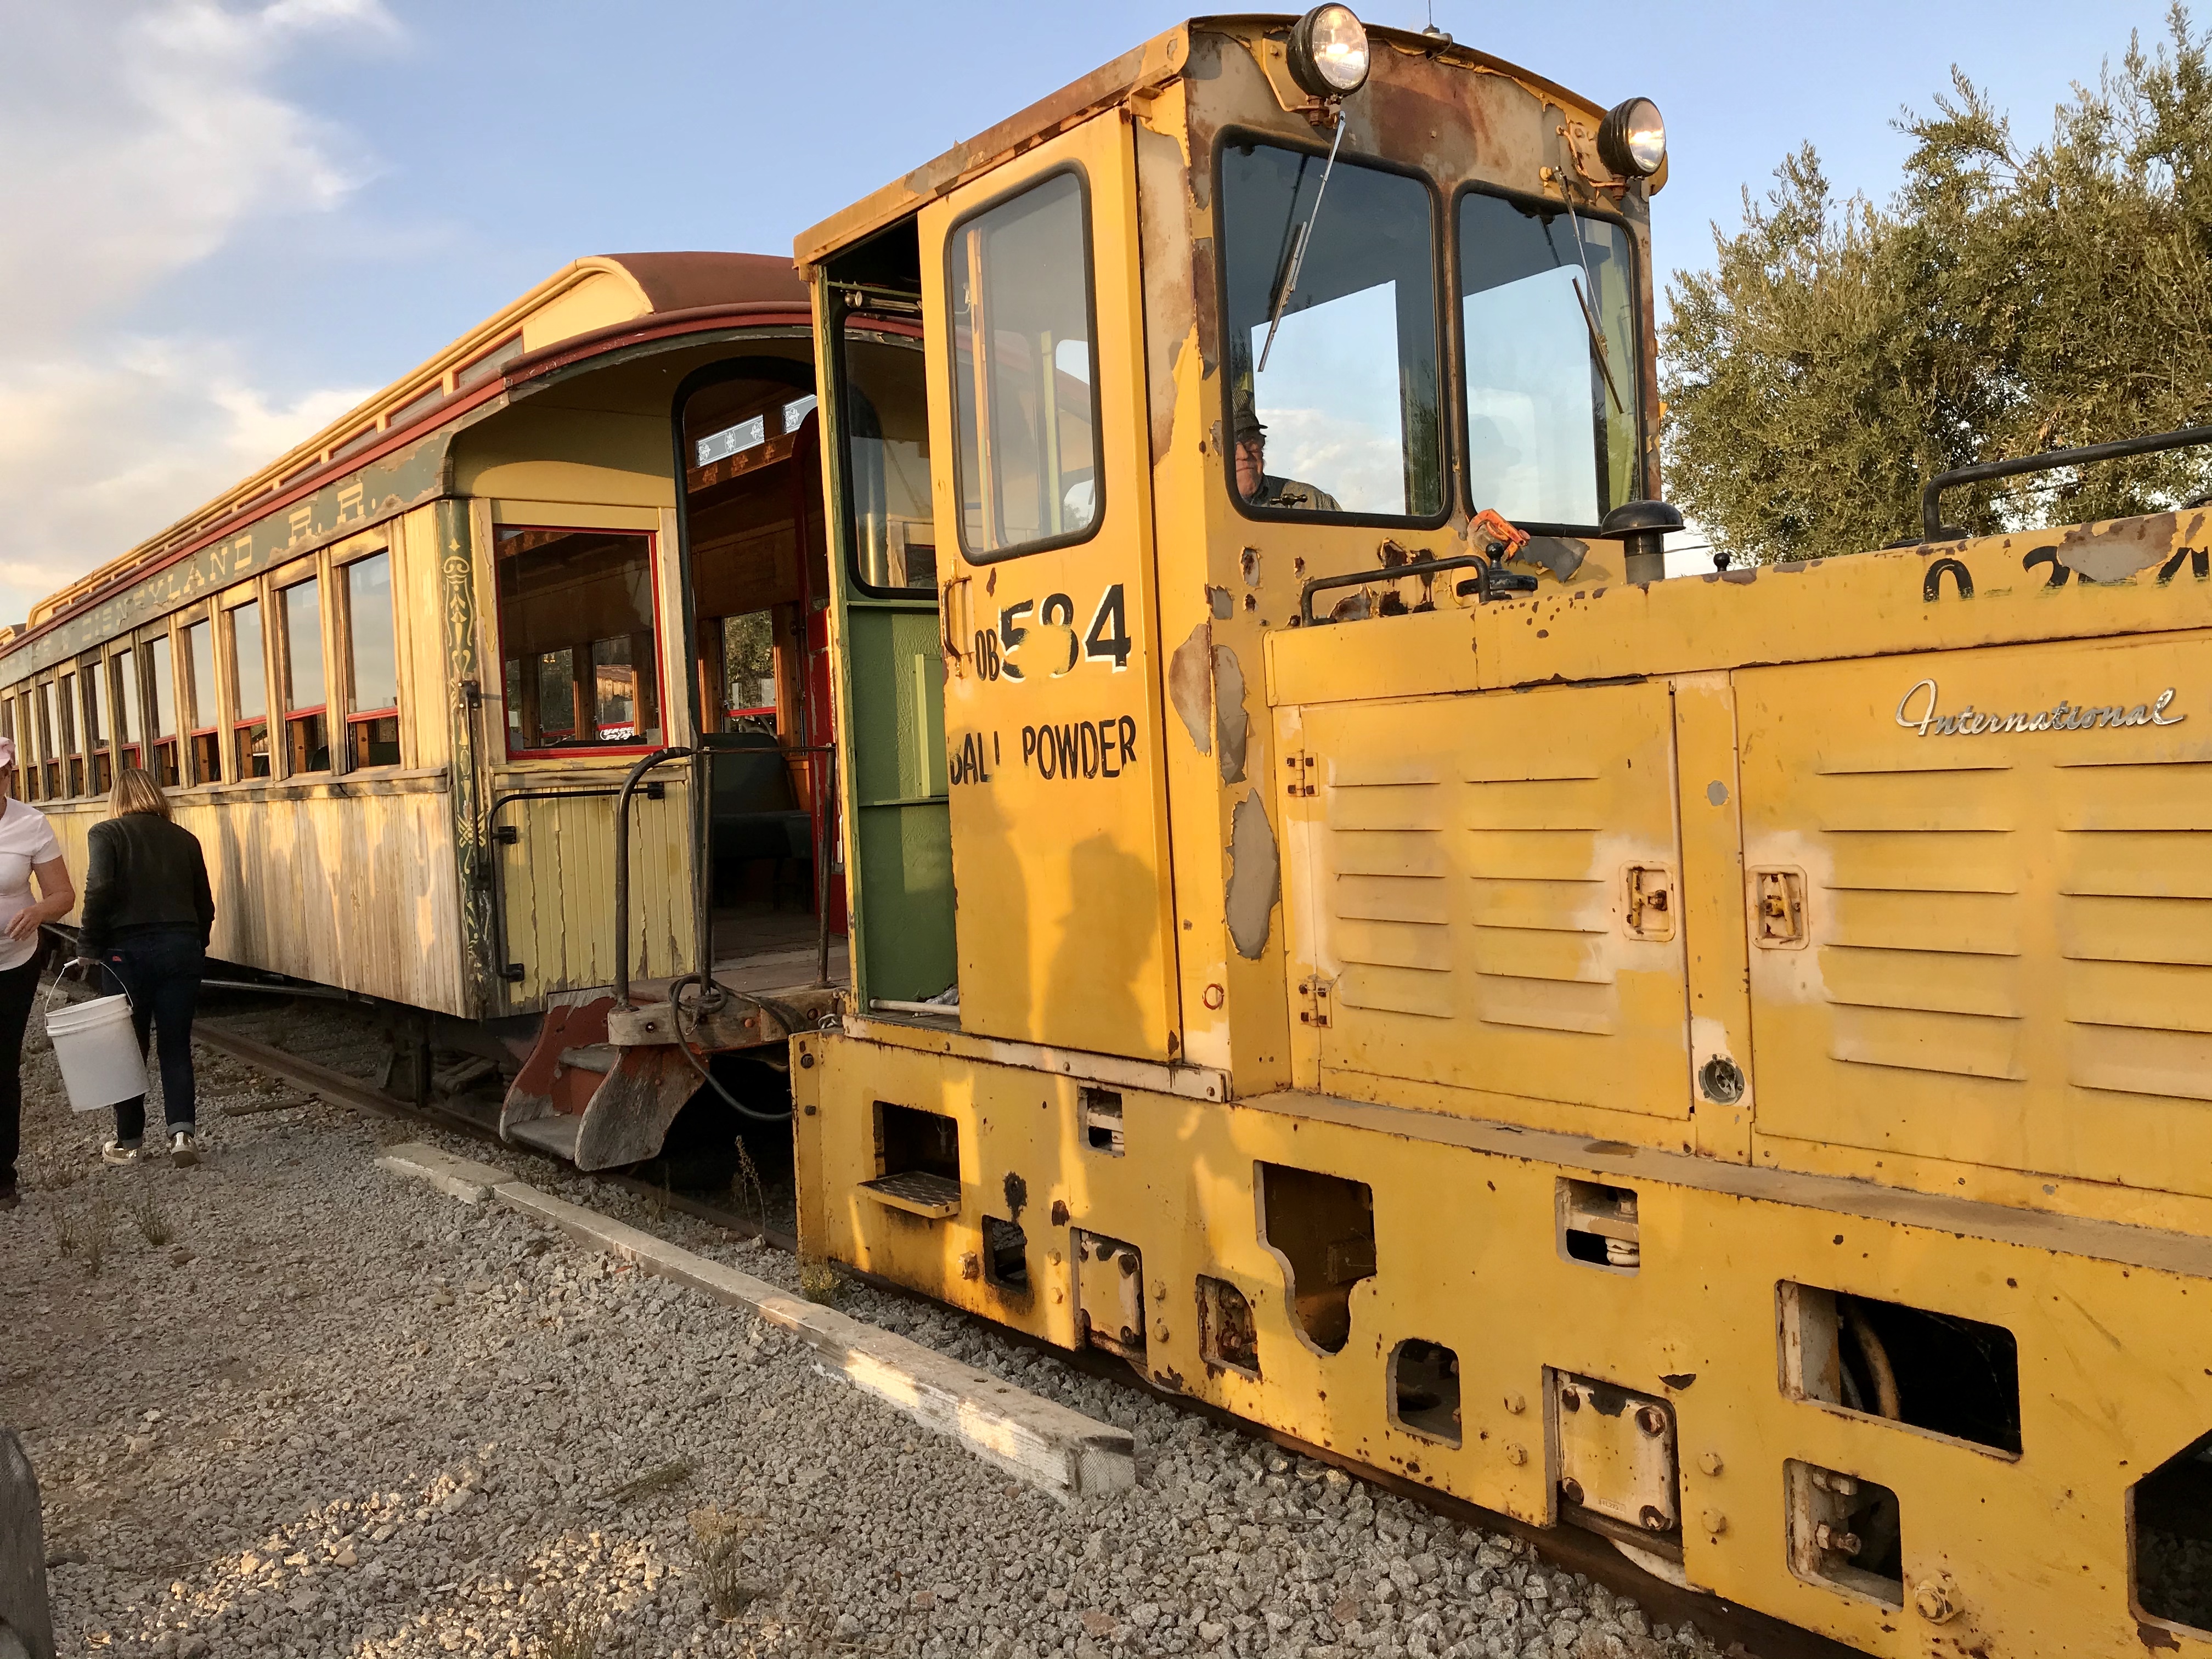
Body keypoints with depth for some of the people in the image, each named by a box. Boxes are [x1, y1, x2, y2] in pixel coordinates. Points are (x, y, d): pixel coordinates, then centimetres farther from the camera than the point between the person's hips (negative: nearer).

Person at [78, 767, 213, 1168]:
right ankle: (183, 1131, -5)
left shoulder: (107, 834, -1)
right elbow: (205, 905, 11)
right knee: (176, 1045, 8)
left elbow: (99, 892, -15)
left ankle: (129, 1141, 17)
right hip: (181, 949, 3)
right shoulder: (184, 838, 10)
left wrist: (88, 947, -7)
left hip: (129, 951, -2)